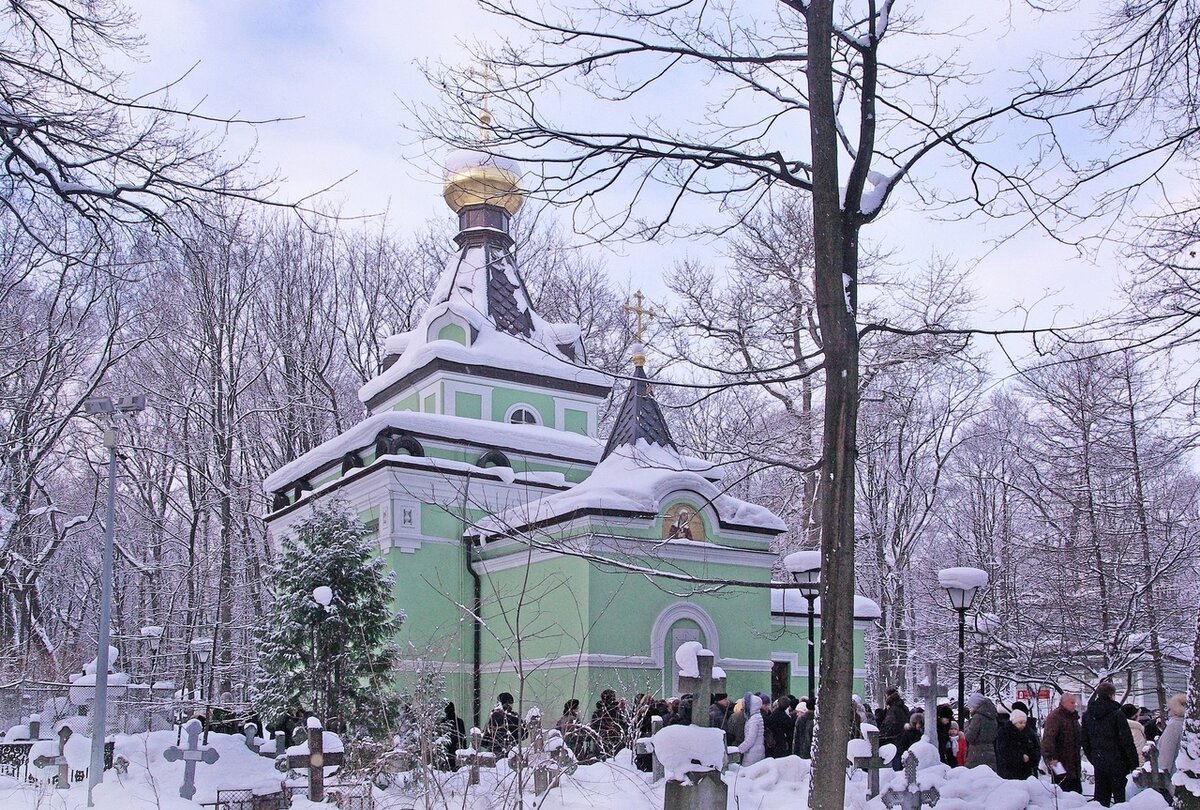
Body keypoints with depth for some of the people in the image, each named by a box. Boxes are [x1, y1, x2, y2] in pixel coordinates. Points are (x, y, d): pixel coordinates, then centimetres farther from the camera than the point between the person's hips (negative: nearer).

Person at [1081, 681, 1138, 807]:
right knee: (1119, 793, 1)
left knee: (1101, 796, 12)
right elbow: (1127, 741, -12)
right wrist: (1134, 762, -5)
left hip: (1098, 762, 5)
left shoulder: (1087, 715, 6)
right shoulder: (1117, 714, -12)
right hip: (1116, 762, -5)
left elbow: (1084, 740, 11)